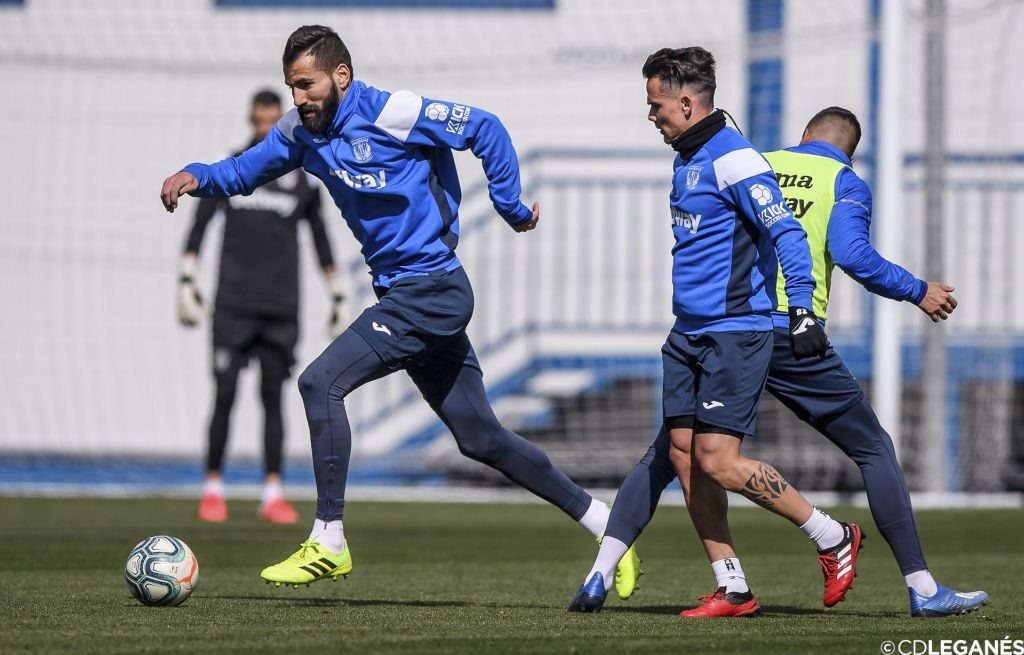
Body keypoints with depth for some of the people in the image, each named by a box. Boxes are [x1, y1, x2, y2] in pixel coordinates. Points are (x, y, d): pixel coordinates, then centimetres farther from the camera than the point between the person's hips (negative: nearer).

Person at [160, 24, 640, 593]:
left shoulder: (391, 114, -15)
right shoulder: (303, 132, 7)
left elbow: (485, 130, -9)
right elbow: (244, 172, 16)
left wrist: (513, 210, -6)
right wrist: (196, 177, -4)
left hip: (430, 289, -9)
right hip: (404, 296, 9)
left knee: (321, 382, -17)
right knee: (481, 440, 10)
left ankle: (328, 541, -14)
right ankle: (602, 523, 19)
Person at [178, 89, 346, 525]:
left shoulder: (301, 178, 8)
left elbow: (320, 240, 16)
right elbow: (199, 226, 9)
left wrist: (337, 298, 14)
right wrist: (186, 282, 1)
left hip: (281, 309, 1)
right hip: (233, 304, -1)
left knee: (273, 397, 1)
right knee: (225, 395, -5)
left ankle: (272, 493, 4)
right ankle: (213, 488, 3)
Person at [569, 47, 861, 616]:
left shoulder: (734, 159, -14)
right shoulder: (688, 159, 16)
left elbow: (787, 234, -19)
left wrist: (803, 312, -27)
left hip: (737, 331, -10)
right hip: (690, 333, 10)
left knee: (717, 459, -13)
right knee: (683, 451, 2)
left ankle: (835, 539, 3)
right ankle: (733, 590, 5)